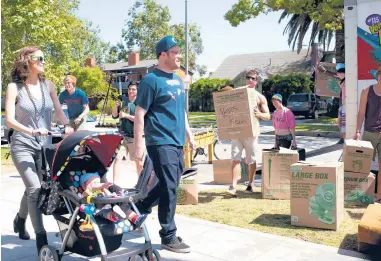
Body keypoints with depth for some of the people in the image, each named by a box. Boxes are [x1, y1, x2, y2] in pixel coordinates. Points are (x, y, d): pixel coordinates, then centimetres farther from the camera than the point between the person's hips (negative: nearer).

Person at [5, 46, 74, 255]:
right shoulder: (14, 87, -7)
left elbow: (58, 110, 4)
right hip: (23, 146, -4)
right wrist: (30, 131, -29)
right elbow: (9, 120, -13)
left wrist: (67, 126, -16)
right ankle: (41, 238, -8)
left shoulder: (48, 85, 5)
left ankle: (20, 220, 45)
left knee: (32, 188, 16)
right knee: (35, 188, -17)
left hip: (45, 144, 4)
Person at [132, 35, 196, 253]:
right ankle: (169, 236, 9)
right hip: (161, 143, -8)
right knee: (169, 189, -5)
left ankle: (139, 210, 36)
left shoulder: (178, 80, 14)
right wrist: (139, 144, -15)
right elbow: (140, 114, -12)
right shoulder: (152, 80, -10)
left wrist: (190, 135, 20)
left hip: (177, 142, 8)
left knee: (169, 186, 16)